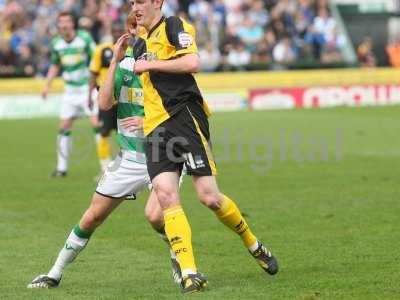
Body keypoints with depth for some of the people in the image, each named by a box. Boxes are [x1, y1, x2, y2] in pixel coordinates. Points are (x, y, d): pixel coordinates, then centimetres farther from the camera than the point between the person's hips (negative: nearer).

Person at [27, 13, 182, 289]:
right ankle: (55, 273, 19)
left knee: (155, 214, -25)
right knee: (93, 217, 5)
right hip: (130, 158, 4)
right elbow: (105, 103, -13)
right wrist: (115, 62, -19)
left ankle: (179, 261, 3)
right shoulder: (125, 61, -1)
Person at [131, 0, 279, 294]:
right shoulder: (141, 44, 26)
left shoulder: (174, 26, 1)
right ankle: (190, 273, -20)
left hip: (184, 115, -7)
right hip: (155, 128, 7)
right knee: (166, 195, -15)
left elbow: (192, 62, -17)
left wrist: (150, 64, -9)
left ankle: (253, 245, 16)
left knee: (209, 197, -11)